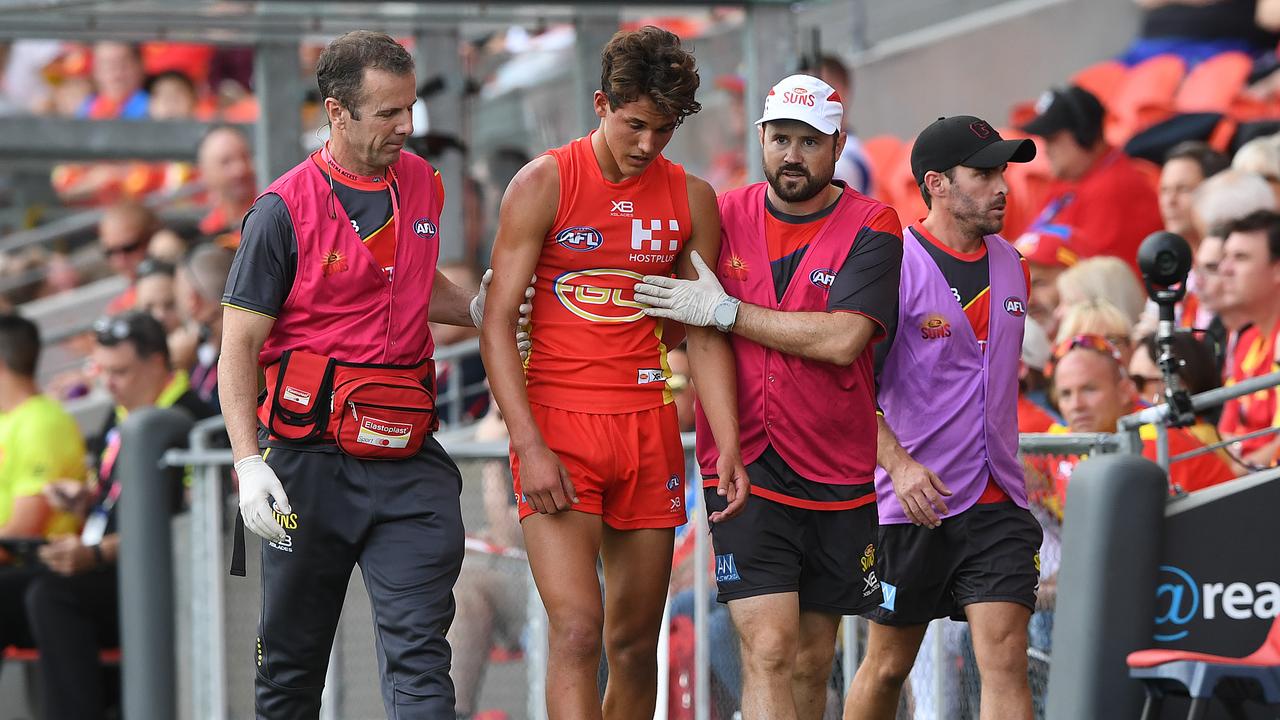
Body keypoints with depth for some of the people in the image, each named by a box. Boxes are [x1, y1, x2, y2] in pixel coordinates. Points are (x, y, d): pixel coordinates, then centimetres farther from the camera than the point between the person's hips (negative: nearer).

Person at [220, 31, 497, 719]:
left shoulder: (423, 185, 10)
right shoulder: (285, 210, -6)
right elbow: (238, 346, -7)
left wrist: (478, 309, 10)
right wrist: (249, 464, -17)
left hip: (407, 461, 3)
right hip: (310, 457, -3)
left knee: (419, 648, -9)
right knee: (290, 661, 7)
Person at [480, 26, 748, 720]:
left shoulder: (692, 199, 7)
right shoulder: (543, 184, -4)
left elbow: (706, 334, 10)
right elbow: (497, 322, -6)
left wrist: (728, 446, -2)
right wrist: (529, 446, -14)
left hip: (648, 425, 4)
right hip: (556, 424, -4)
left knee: (635, 639, 7)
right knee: (576, 629, -16)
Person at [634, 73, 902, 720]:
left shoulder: (871, 228, -3)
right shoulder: (721, 218, 4)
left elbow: (842, 339, -18)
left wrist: (723, 311, -15)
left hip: (838, 473, 0)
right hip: (746, 467, 0)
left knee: (811, 662, 10)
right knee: (769, 649, -15)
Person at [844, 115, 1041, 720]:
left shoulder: (1012, 267, 11)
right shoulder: (895, 264, -9)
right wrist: (899, 464, -21)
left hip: (997, 504, 4)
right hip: (913, 504, -4)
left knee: (1006, 657, -10)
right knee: (888, 666, 7)